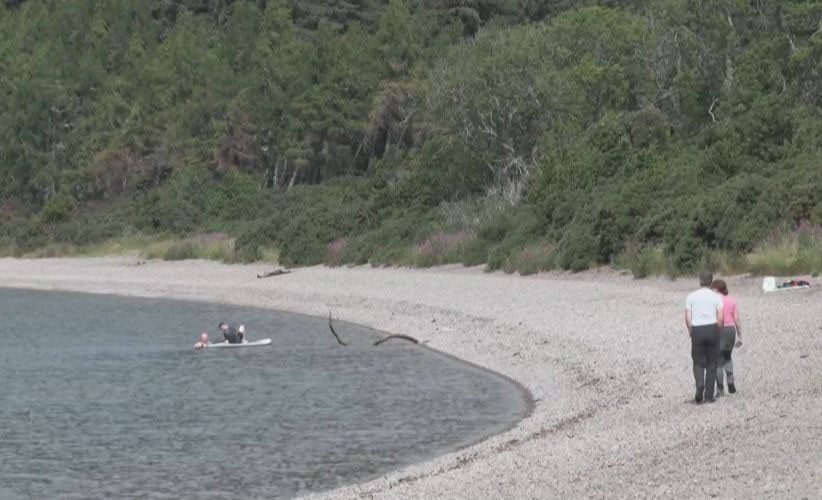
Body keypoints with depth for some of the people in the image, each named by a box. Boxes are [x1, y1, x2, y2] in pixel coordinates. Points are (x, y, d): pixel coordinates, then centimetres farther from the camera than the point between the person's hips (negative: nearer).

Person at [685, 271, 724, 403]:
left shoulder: (691, 296, 1)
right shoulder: (716, 297, 0)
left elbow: (687, 317, -3)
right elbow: (720, 318, -5)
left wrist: (691, 332, 9)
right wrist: (717, 331, 9)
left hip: (697, 329, 0)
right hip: (712, 328, 0)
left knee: (698, 362, 8)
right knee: (711, 364, 8)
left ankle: (700, 384, -21)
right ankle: (709, 395, 6)